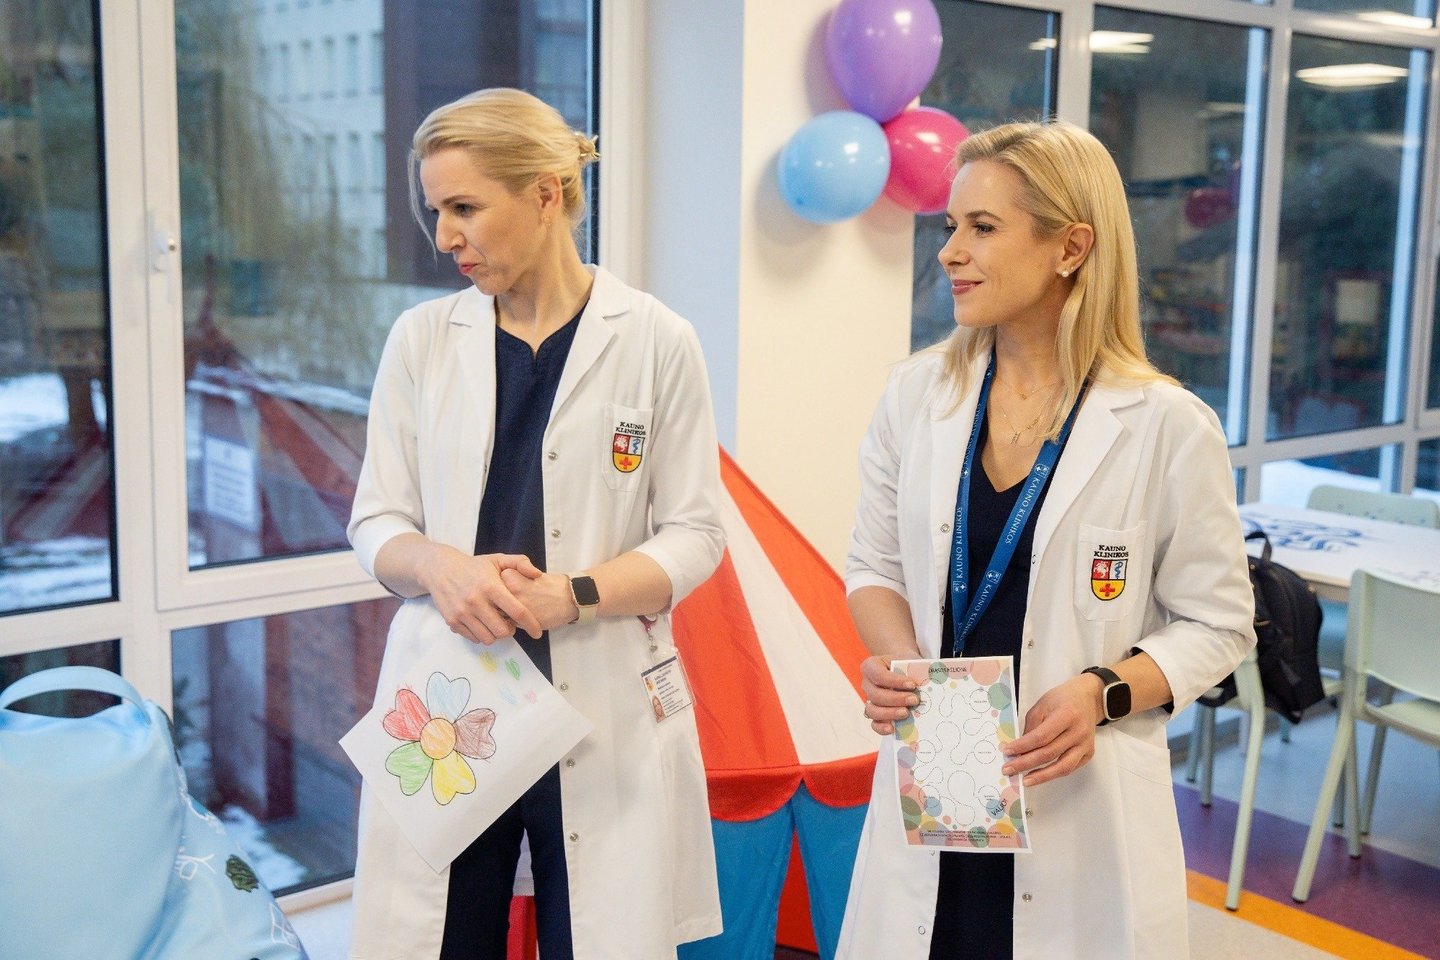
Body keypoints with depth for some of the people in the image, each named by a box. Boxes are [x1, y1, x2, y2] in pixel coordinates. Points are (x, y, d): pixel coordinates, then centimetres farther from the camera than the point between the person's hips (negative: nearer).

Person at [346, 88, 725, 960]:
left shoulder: (656, 340, -3)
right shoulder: (422, 339, 5)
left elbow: (693, 537, -1)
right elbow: (376, 525, 7)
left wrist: (571, 594, -18)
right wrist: (442, 565, -15)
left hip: (604, 712, -2)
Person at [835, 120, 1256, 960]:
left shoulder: (1167, 426, -9)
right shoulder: (917, 393, 0)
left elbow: (1216, 624, -1)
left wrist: (1105, 694, -17)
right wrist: (893, 656, -9)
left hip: (1081, 801, -2)